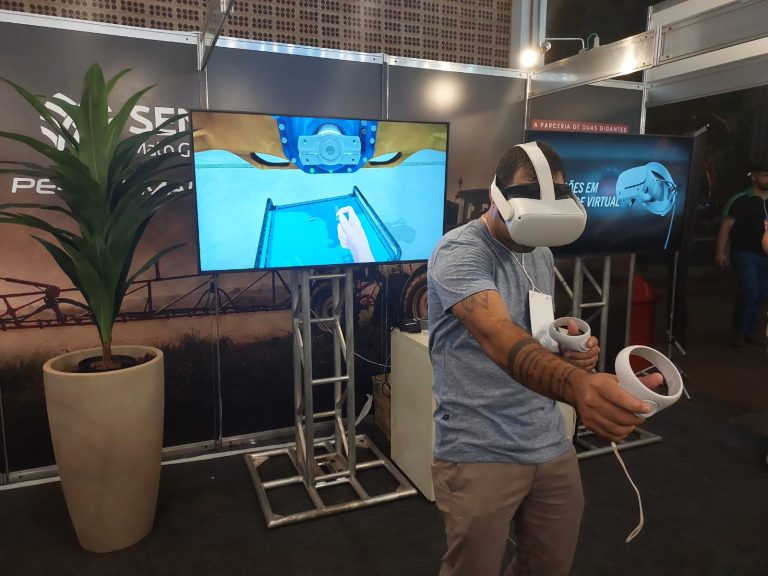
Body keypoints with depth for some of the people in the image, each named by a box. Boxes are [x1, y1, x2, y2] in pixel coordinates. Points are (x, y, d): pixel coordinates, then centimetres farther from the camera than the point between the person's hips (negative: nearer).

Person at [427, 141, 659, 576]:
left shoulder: (543, 255, 8)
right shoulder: (460, 252, -19)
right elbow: (498, 337, -36)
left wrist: (572, 347, -4)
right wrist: (577, 385, -52)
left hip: (552, 446, 7)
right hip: (479, 454, -7)